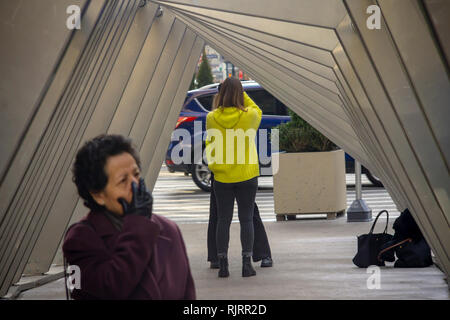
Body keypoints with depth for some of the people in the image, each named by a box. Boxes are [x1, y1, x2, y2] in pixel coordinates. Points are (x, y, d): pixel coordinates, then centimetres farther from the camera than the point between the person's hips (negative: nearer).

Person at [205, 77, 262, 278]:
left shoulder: (212, 118, -5)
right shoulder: (250, 116, -8)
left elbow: (210, 145, 4)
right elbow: (258, 111, 17)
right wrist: (243, 95, 11)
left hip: (222, 177, 1)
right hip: (247, 175, -1)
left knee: (223, 220, 6)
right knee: (246, 219, 5)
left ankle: (223, 265, 5)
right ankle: (247, 263, 2)